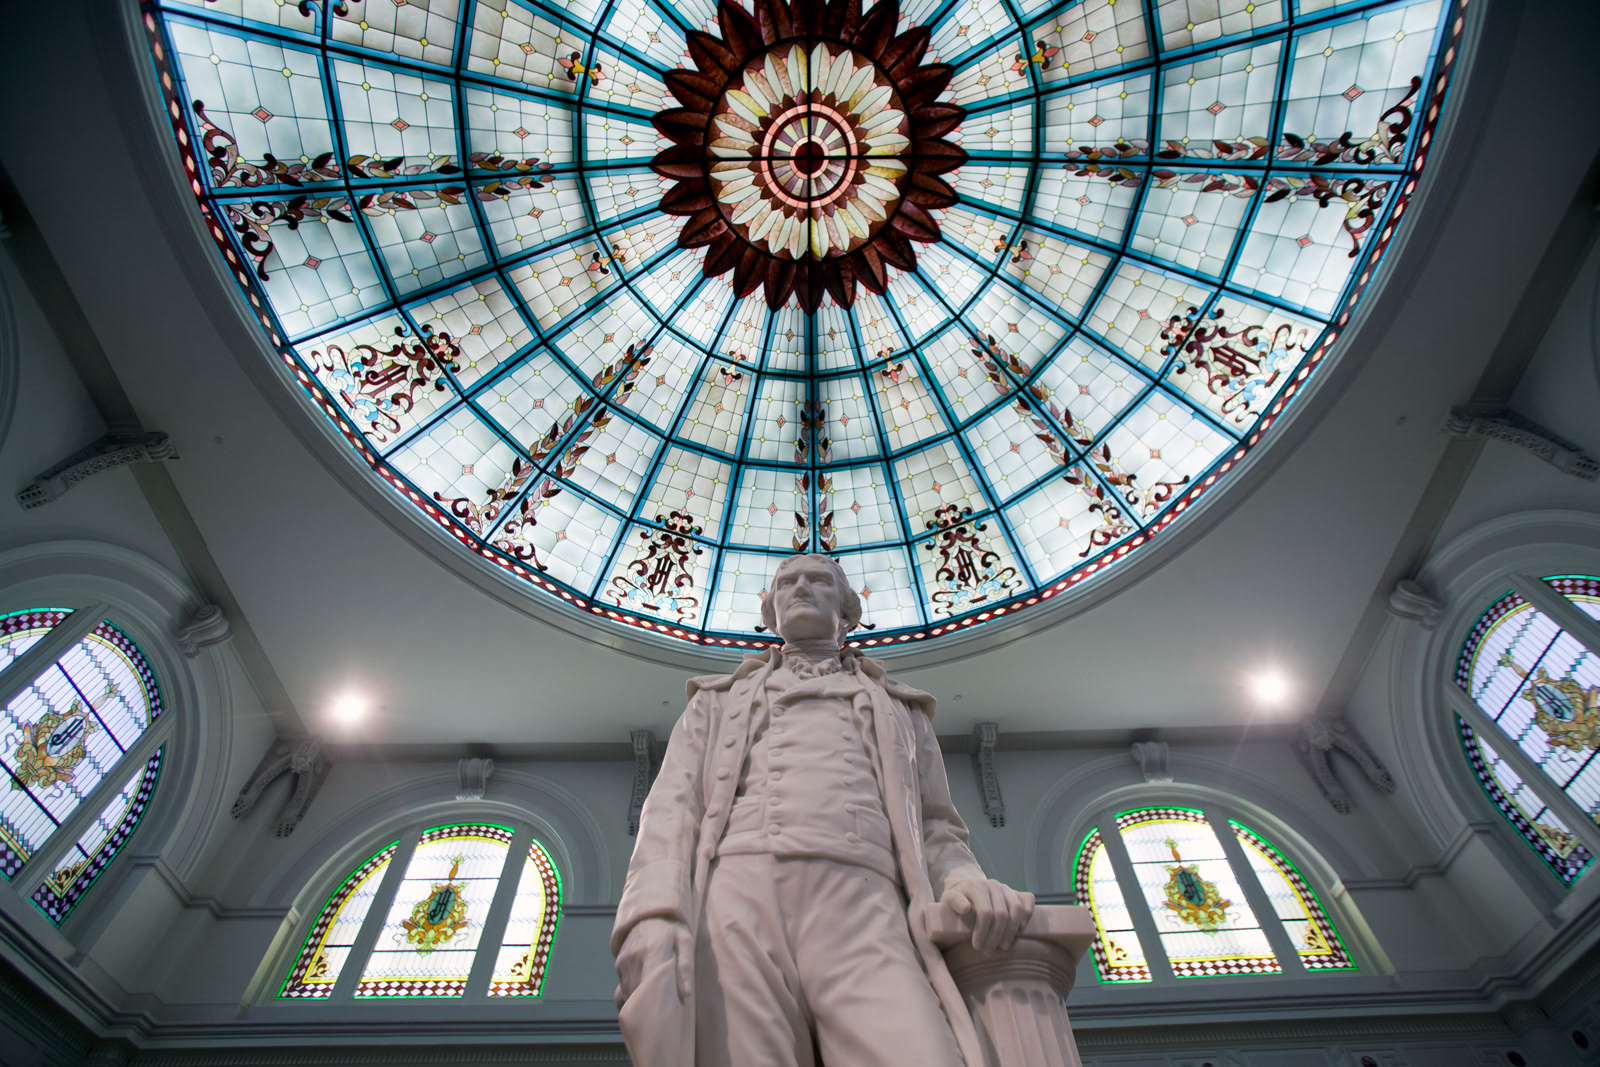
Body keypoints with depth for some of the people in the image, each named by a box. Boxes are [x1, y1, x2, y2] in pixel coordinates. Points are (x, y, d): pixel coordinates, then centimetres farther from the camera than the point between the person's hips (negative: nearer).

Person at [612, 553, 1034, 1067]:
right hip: (736, 909, 1)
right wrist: (653, 918, -8)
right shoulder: (719, 701, 30)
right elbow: (672, 809, 14)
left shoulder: (898, 710, 32)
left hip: (860, 914, 0)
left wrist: (966, 885, -1)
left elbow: (933, 829, 24)